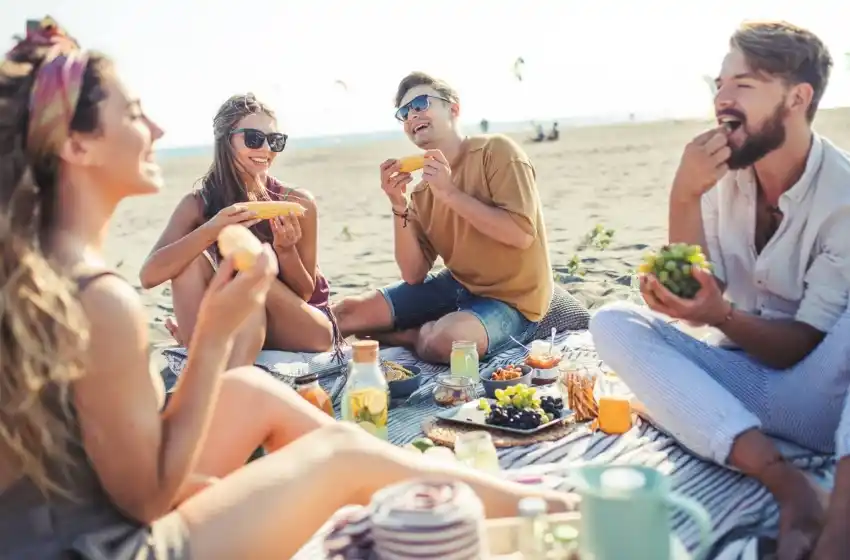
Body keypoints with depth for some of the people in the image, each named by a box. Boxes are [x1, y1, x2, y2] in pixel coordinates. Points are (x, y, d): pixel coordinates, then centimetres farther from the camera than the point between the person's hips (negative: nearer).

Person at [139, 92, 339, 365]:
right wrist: (210, 231, -36)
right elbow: (149, 275, -23)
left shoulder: (297, 203, -13)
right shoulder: (197, 204, -9)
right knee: (192, 261, -22)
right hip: (235, 329, 2)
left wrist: (285, 250, -28)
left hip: (308, 328, -2)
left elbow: (304, 294, -8)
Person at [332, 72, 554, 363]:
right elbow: (414, 276, -2)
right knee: (344, 314, -3)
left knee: (442, 343, -35)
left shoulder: (496, 151, -12)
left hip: (510, 298, -5)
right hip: (456, 287, 5)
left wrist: (450, 193, -22)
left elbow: (522, 235, -23)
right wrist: (399, 206, -13)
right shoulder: (421, 191, 4)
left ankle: (423, 333, -4)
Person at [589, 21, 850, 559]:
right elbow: (694, 291, -6)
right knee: (613, 321, -18)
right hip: (746, 378, 5)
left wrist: (719, 315, -33)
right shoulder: (722, 173, -2)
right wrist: (683, 197, -19)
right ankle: (786, 482, -30)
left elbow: (806, 345, -14)